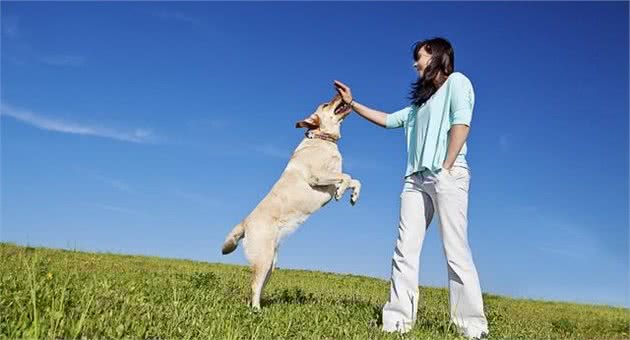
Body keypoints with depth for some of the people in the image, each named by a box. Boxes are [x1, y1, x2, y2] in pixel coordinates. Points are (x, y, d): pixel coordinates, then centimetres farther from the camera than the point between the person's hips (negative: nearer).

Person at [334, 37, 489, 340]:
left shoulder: (456, 81, 9)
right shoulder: (420, 104, 30)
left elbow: (461, 123, -6)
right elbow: (387, 120, 35)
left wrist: (446, 167, -16)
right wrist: (352, 103, 34)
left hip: (447, 175, -7)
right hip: (416, 179, 7)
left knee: (456, 251, -14)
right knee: (405, 251, -5)